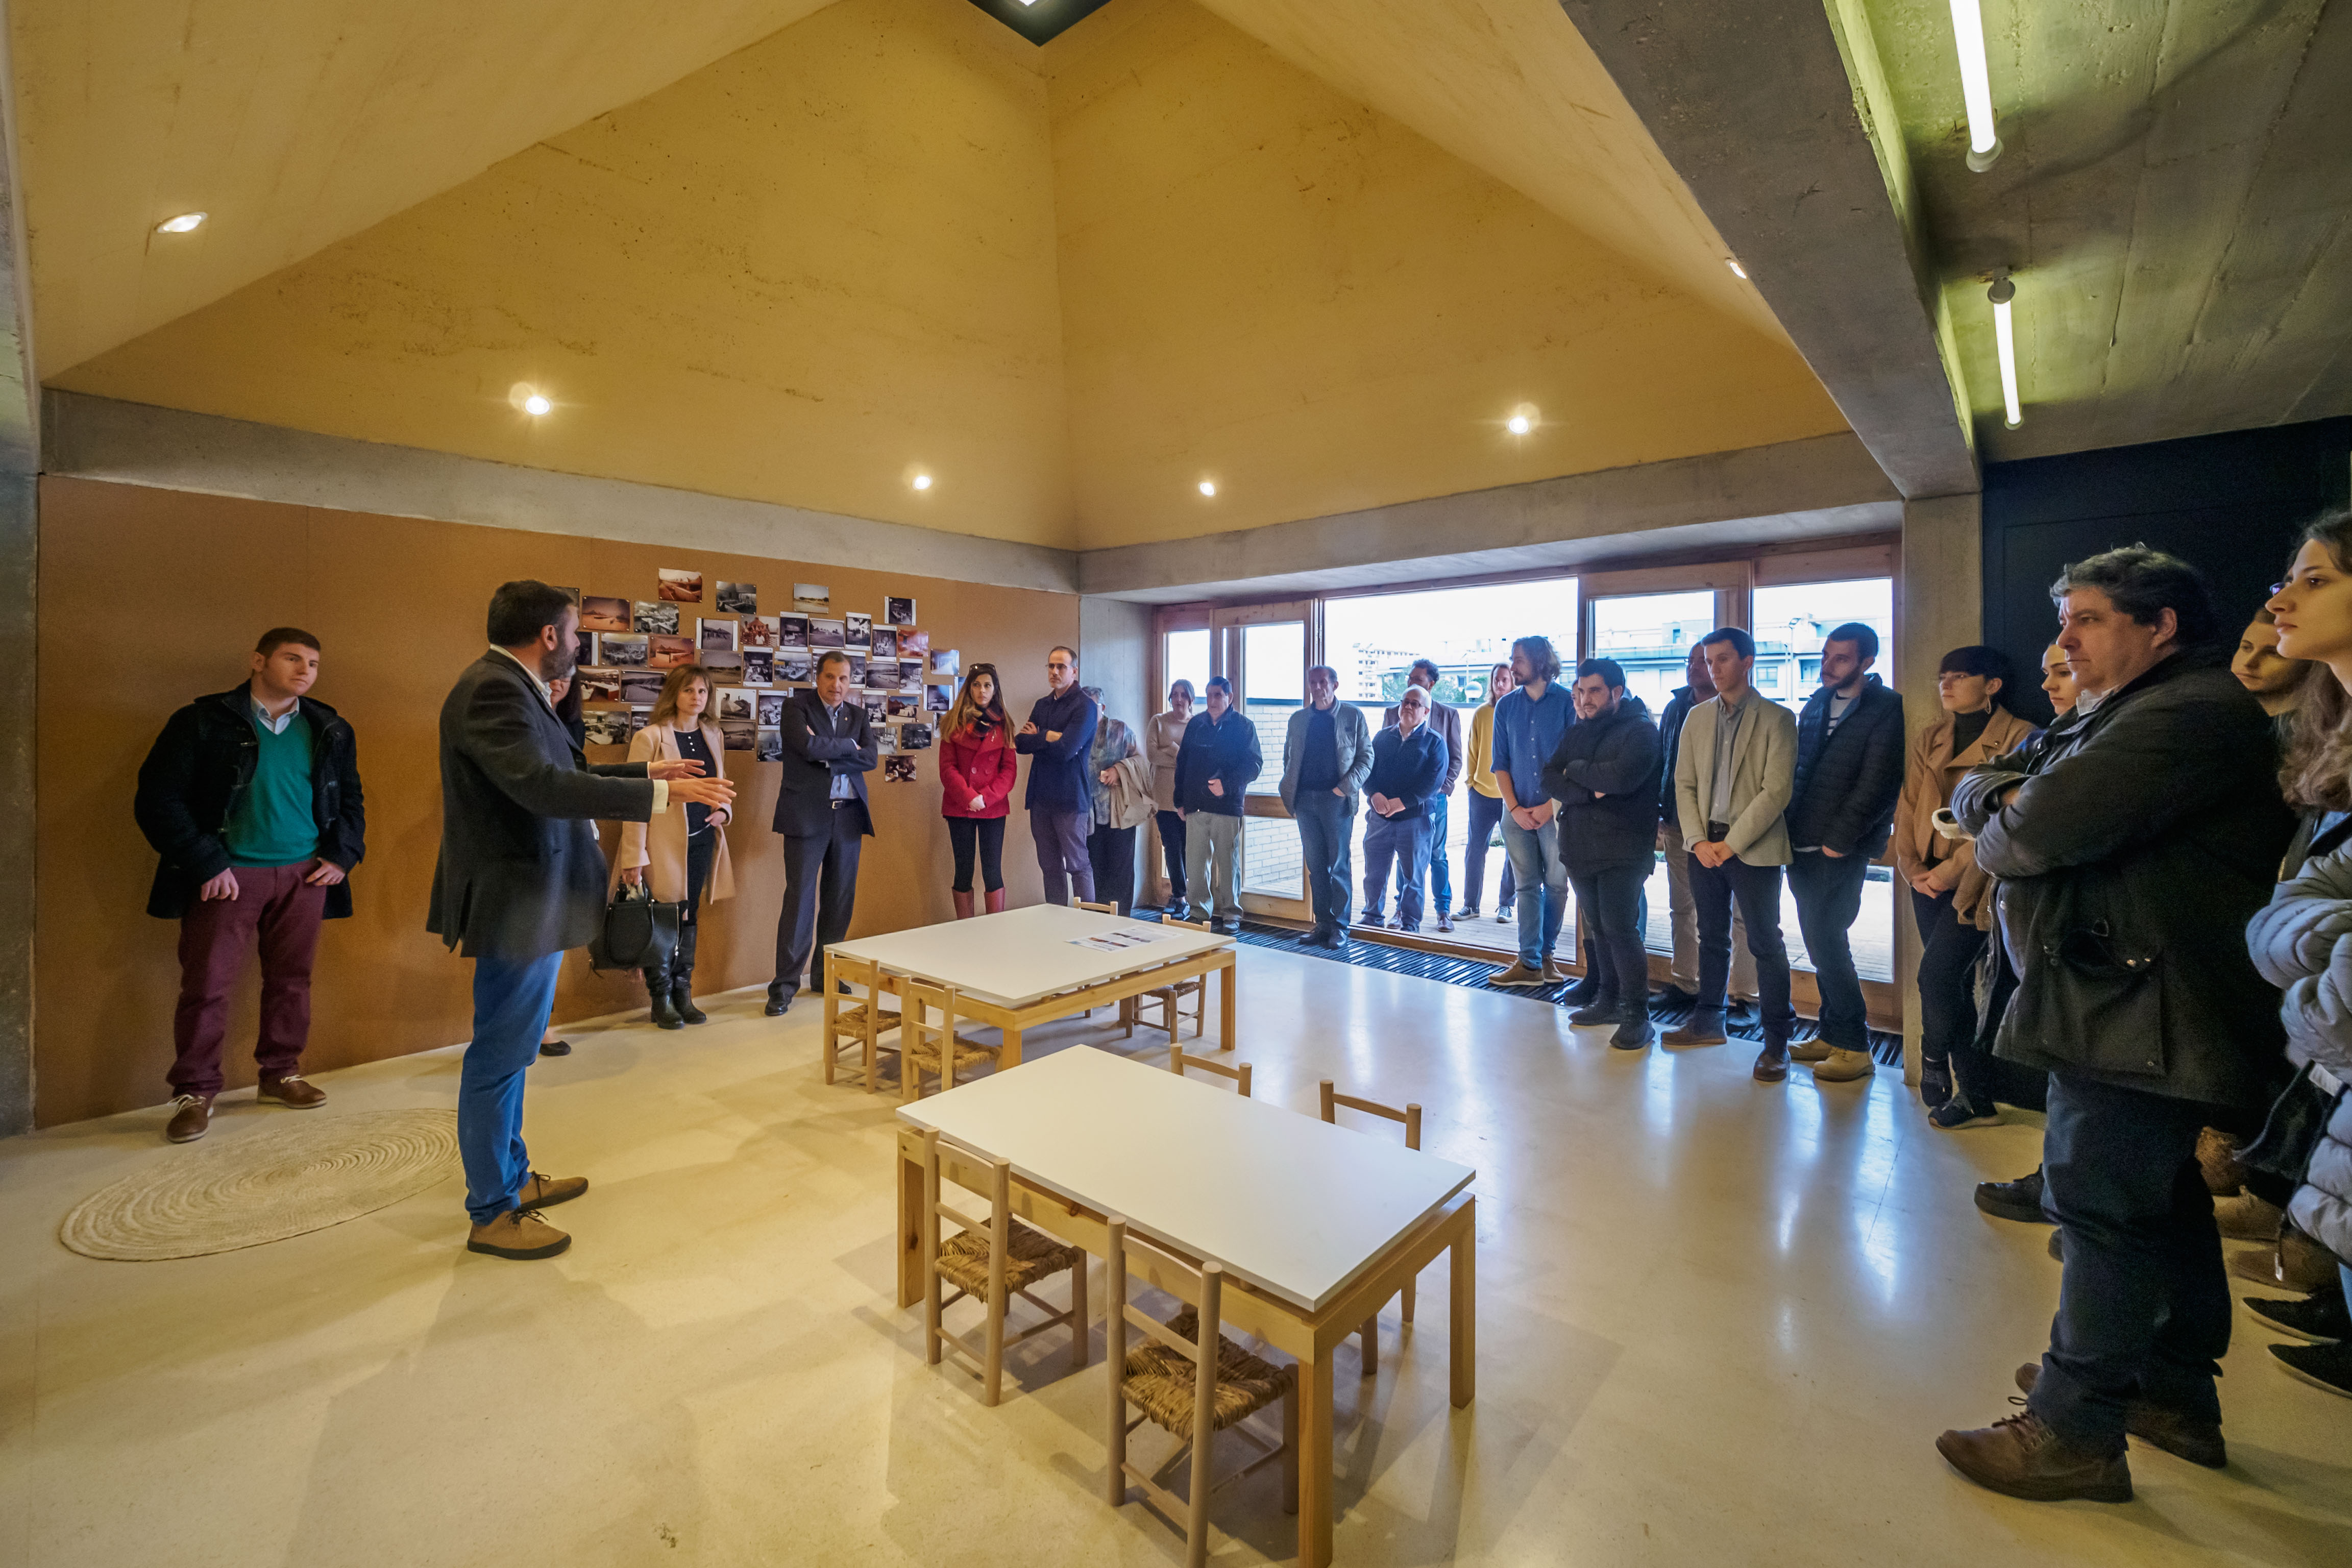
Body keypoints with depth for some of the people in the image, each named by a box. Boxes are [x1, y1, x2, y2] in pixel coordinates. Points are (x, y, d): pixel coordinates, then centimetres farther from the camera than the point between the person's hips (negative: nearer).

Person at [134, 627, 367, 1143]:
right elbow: (157, 800, -5)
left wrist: (343, 855, 7)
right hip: (228, 877, -3)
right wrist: (205, 864, -11)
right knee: (207, 985, 0)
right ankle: (195, 1092, 13)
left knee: (291, 981, 10)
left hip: (303, 876, 3)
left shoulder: (330, 731, 11)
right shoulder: (203, 723, -2)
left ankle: (280, 1074, 24)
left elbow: (350, 800, 20)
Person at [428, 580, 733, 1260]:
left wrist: (647, 771, 20)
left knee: (508, 1050, 21)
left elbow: (562, 769, 21)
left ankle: (512, 1176, 37)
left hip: (531, 899, 11)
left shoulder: (511, 686, 12)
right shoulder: (494, 690, -20)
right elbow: (541, 785, -32)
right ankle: (492, 1214, 16)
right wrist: (659, 795, -33)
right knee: (500, 1056, 2)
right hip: (514, 903, -11)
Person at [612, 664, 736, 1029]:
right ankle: (661, 1000, 17)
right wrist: (634, 857, -14)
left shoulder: (712, 736, 9)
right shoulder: (650, 738, -9)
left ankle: (683, 995, 23)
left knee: (690, 917, 12)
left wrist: (724, 810, 0)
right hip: (663, 843, -5)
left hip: (701, 840, 5)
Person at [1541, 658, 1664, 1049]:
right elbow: (1550, 780, 3)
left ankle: (1637, 1015, 3)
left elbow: (1622, 776, -23)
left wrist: (1576, 770, -7)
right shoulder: (1576, 732, 15)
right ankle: (1608, 1001, 26)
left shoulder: (1640, 731, -6)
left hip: (1622, 849, -6)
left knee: (1621, 928, -7)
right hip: (1579, 847, 6)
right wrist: (1590, 791, -15)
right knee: (1599, 927, 14)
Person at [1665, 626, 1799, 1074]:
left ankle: (1776, 1041, 11)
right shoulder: (1696, 717, 10)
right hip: (1704, 845, 5)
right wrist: (1698, 840, -4)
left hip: (1753, 848, -5)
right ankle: (1708, 1022, 27)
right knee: (1712, 937, 15)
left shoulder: (1777, 719, -5)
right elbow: (1684, 783, 8)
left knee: (1765, 943, 1)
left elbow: (1777, 791, -12)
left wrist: (1731, 843, -15)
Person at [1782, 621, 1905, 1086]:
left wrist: (1839, 840, -13)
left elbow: (1878, 785, -13)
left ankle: (1854, 1047, 5)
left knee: (1825, 942, -7)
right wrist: (1791, 829, 6)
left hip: (1842, 851, -7)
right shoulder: (1817, 703, 13)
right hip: (1802, 846, 7)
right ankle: (1833, 1035, 23)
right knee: (1823, 943, 13)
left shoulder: (1887, 709, -7)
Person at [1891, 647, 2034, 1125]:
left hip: (1972, 880, -6)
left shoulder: (2019, 739, -4)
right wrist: (1911, 864, -2)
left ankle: (1936, 1065, 9)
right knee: (1954, 982, 9)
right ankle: (1977, 1096, 19)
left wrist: (1954, 869, -16)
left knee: (1936, 975, -14)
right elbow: (1908, 805, 11)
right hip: (1928, 878, 6)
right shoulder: (1929, 740, 15)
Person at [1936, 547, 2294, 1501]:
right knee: (2163, 1202, 19)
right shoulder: (2112, 717, 18)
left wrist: (1995, 837, -6)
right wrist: (2000, 795, -5)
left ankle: (2073, 1434, 6)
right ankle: (2177, 1394, 35)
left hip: (2140, 1012, -10)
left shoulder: (2195, 711, -16)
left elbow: (2044, 826, -25)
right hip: (2117, 1003, 10)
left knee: (2102, 1208, -4)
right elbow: (1980, 785, 16)